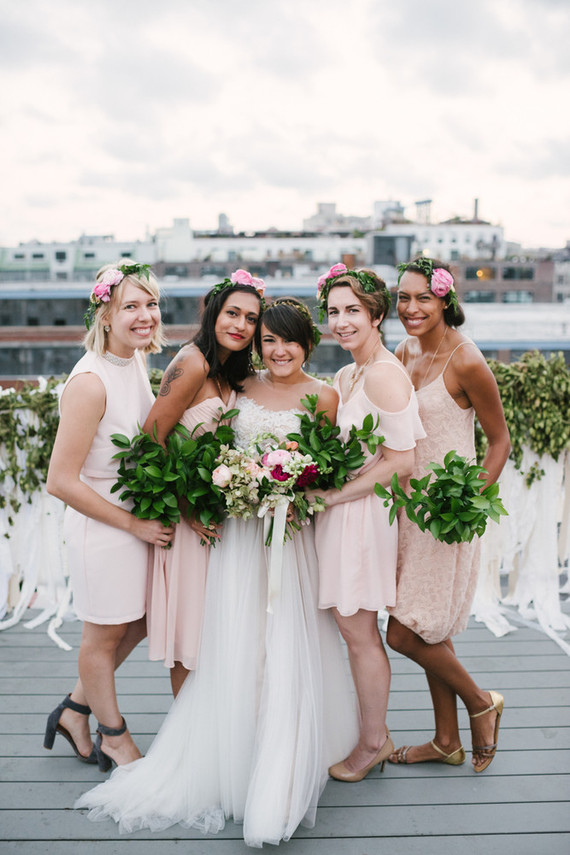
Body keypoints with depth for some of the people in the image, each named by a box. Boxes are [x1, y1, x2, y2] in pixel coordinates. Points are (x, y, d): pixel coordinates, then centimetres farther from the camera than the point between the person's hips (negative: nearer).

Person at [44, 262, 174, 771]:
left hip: (141, 520, 8)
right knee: (105, 635, 14)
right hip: (102, 529, -8)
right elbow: (61, 481, -24)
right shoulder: (91, 381, -25)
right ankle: (114, 737, 38)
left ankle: (75, 711, 43)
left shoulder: (136, 361, 0)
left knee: (139, 623, 23)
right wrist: (133, 524, -17)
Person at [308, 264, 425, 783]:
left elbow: (402, 461, -21)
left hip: (368, 513, -9)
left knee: (358, 629, 3)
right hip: (343, 512, 9)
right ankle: (375, 733, 30)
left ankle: (373, 743, 21)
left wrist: (332, 495, -18)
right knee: (354, 627, 15)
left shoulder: (384, 374, -17)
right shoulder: (345, 376, 11)